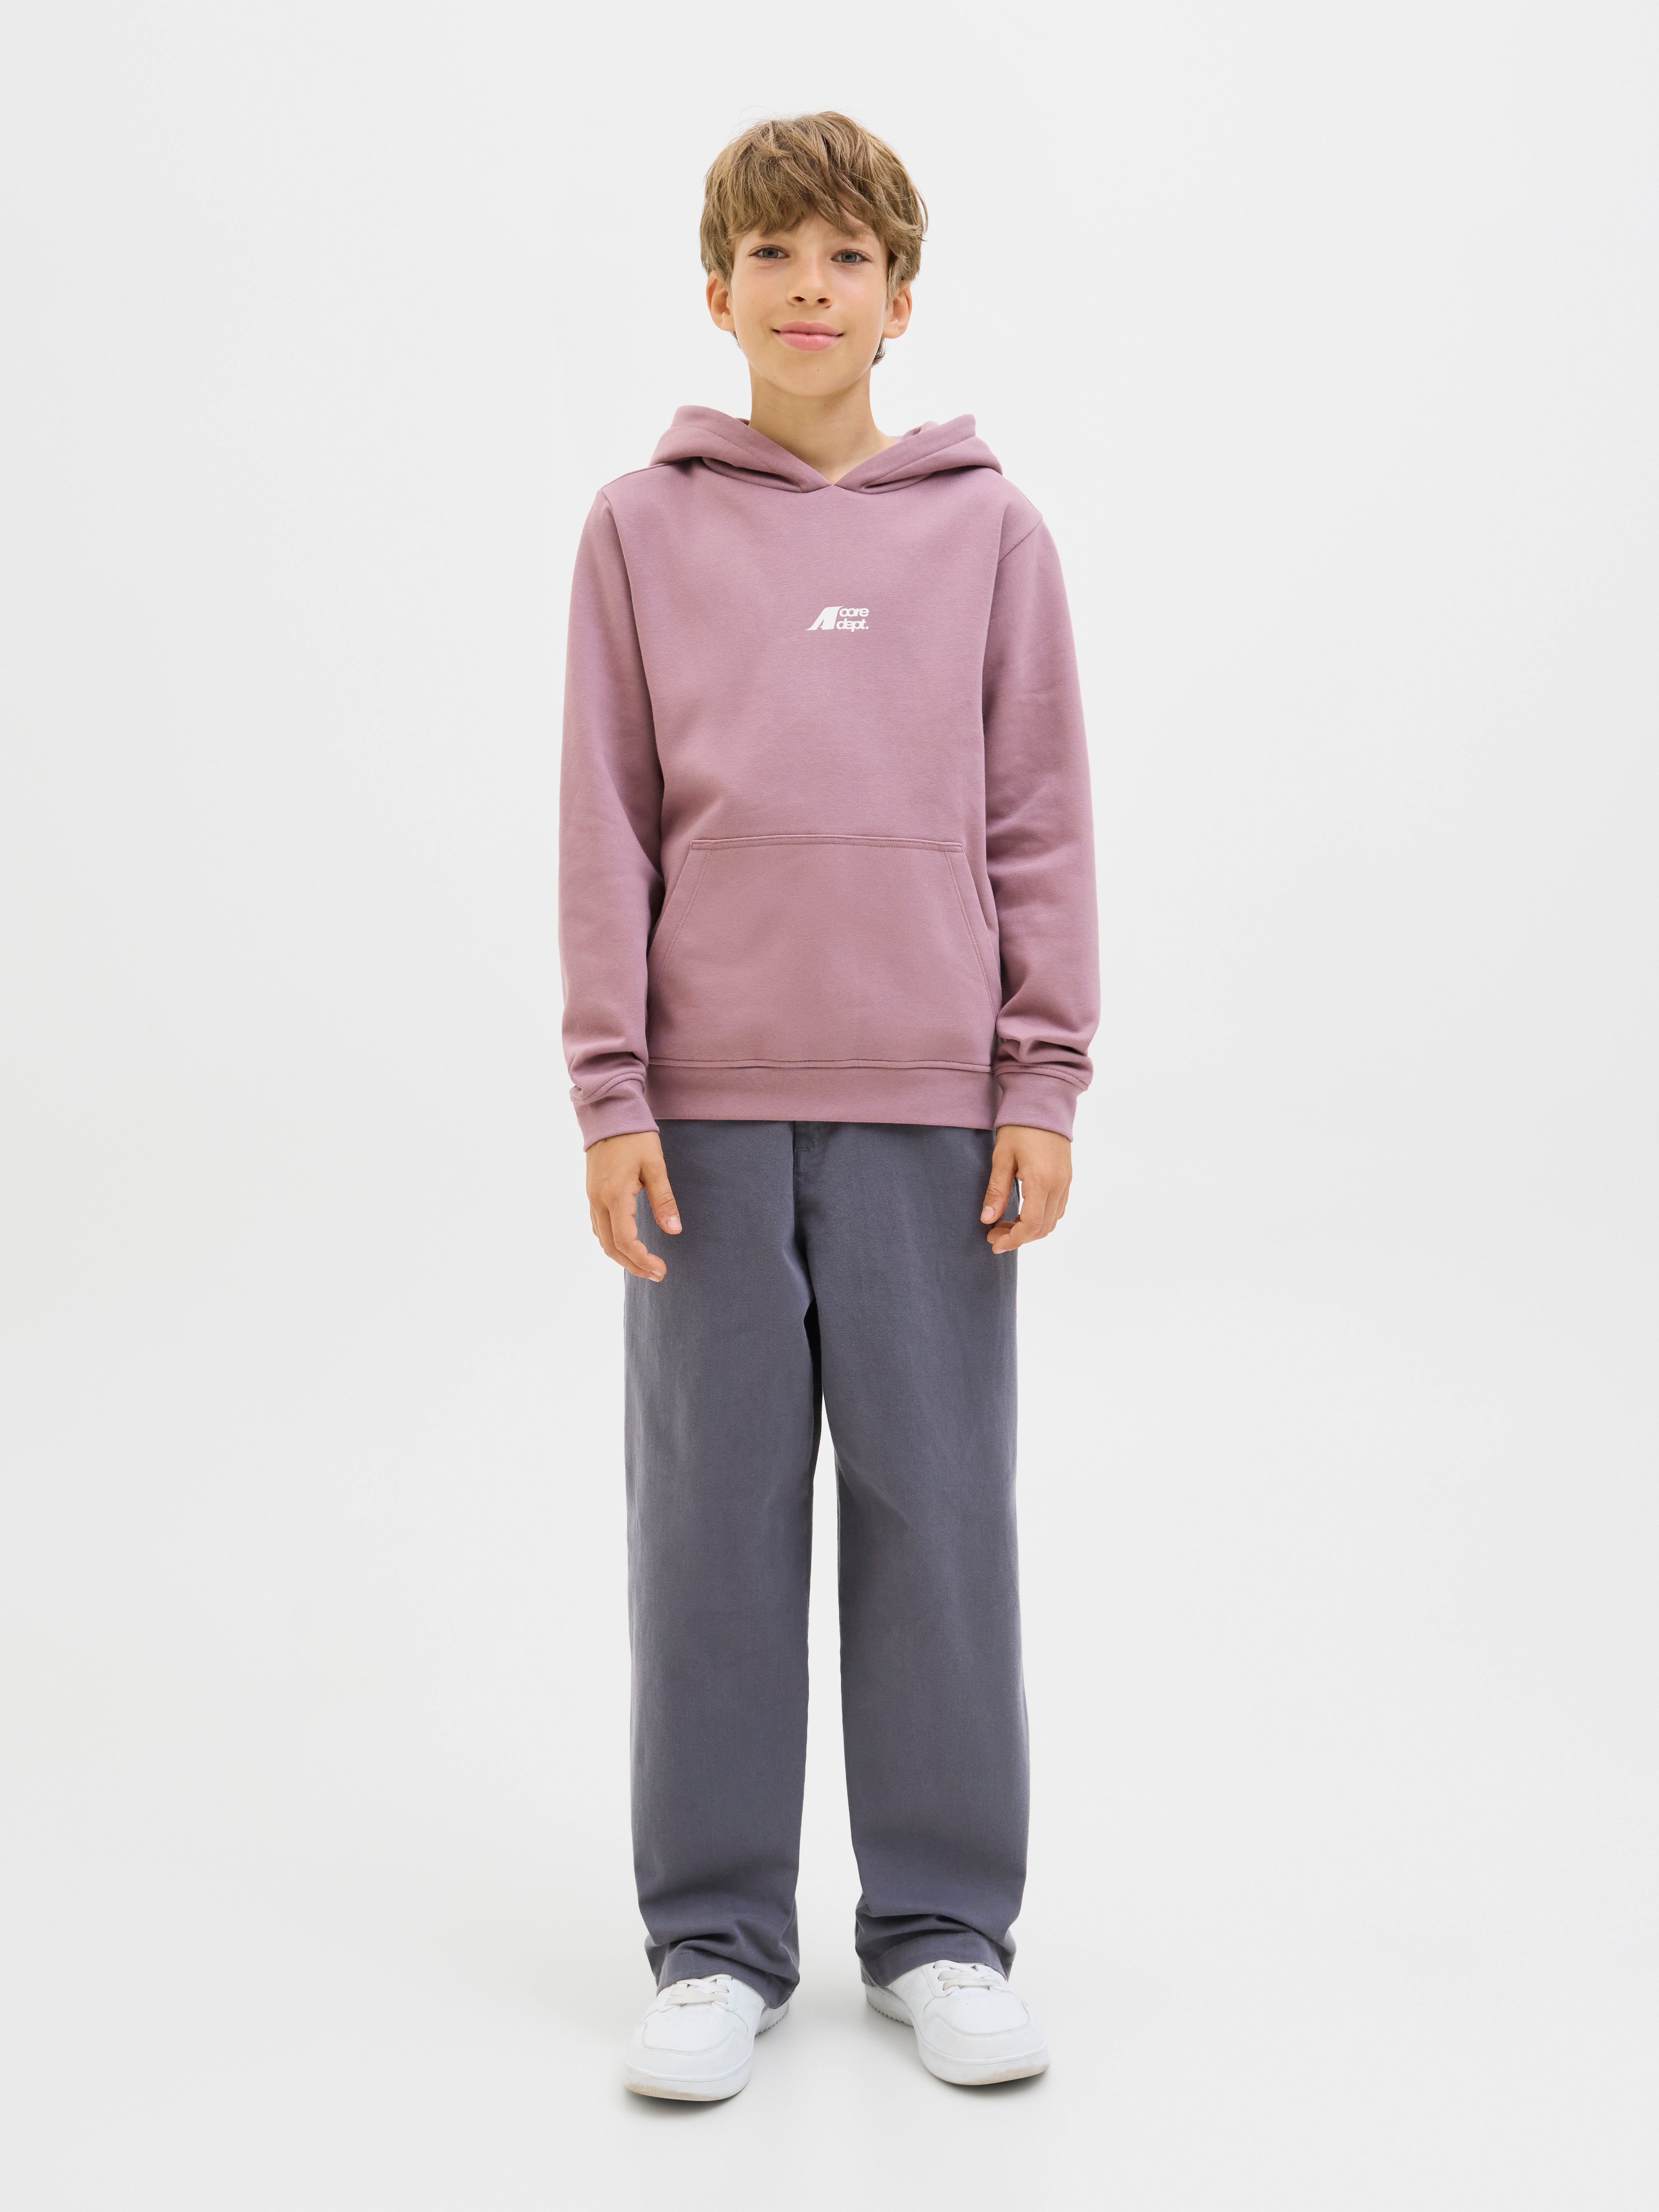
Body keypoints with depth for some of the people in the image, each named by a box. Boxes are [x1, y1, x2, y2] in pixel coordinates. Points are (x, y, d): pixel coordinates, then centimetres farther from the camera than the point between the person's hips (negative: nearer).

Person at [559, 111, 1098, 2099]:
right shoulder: (641, 530, 6)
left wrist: (1043, 1084, -1)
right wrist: (611, 1093, -3)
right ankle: (716, 1942, 18)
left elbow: (1040, 825, 6)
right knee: (713, 1522, 5)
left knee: (939, 1513, 5)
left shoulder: (989, 532, 7)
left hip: (929, 1105, 0)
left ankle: (942, 1927, 20)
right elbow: (607, 829, 4)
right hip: (709, 1104, 0)